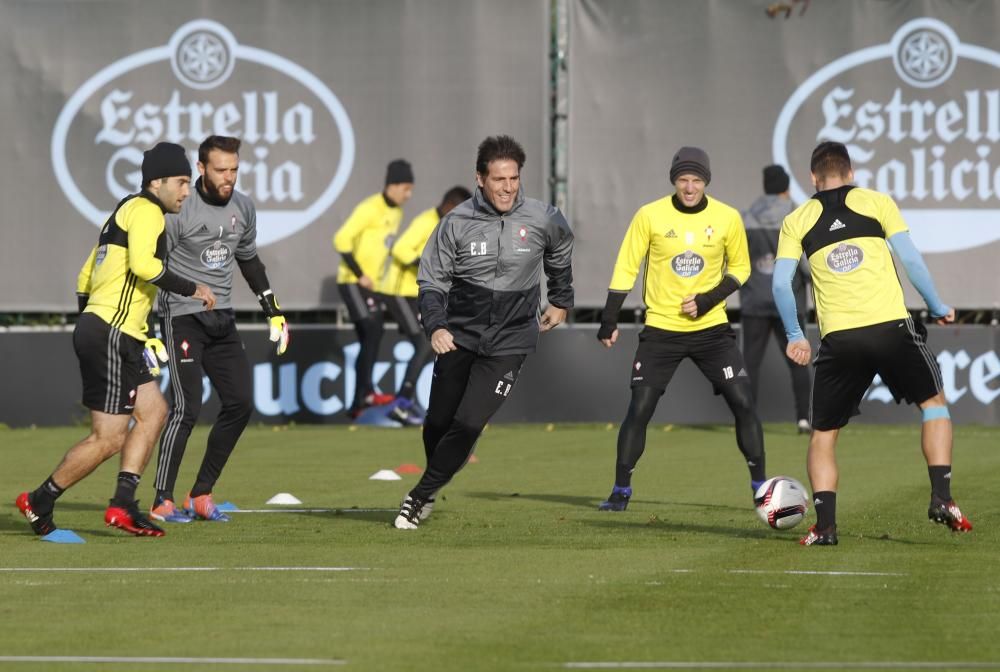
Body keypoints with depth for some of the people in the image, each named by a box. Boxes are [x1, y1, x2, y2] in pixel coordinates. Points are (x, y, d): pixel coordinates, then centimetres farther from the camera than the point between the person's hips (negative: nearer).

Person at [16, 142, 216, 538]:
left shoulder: (126, 212, 22)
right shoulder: (146, 211, -8)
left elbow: (85, 279, 24)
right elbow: (143, 264, -26)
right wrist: (191, 290, -16)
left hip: (106, 334, 11)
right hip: (111, 337, -11)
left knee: (153, 411, 9)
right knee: (108, 438, -7)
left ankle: (123, 505, 4)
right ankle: (39, 502, 2)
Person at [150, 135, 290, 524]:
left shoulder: (243, 208, 7)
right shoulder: (179, 210, -13)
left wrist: (274, 312, 21)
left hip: (222, 319, 7)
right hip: (182, 316, -7)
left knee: (240, 403, 1)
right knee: (187, 408, -14)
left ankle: (201, 495, 10)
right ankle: (162, 502, -5)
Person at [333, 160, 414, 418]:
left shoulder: (396, 213, 11)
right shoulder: (370, 209, -16)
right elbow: (342, 239, -20)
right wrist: (360, 275, -20)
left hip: (369, 284, 9)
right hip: (352, 281, -9)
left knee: (369, 341, 8)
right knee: (373, 330, -20)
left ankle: (357, 405, 11)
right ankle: (366, 392, -23)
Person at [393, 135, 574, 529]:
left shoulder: (542, 219, -5)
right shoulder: (457, 223, -9)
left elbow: (561, 253, 19)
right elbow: (431, 280, -3)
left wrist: (561, 301, 25)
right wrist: (435, 326, -18)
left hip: (509, 344, -1)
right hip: (459, 338, 1)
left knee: (469, 423, -13)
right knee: (438, 422, 7)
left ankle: (421, 496, -2)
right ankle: (434, 483, 36)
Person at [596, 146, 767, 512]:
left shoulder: (727, 218, -5)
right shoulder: (650, 216, -8)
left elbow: (740, 267, 8)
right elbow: (626, 269, -1)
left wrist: (709, 300, -9)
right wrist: (609, 321, -5)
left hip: (711, 327, 1)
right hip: (661, 329, -1)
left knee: (743, 403, -8)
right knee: (639, 409, -7)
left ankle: (761, 488, 5)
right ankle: (620, 491, 6)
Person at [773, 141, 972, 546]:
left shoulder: (798, 220, 12)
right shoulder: (876, 202, 9)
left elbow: (781, 283, 4)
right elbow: (910, 259, 2)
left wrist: (794, 336, 16)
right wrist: (938, 308, 13)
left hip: (838, 339, 1)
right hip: (890, 326, -1)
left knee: (823, 433, 14)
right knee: (933, 403, 20)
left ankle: (824, 524, 1)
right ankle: (941, 499, 7)